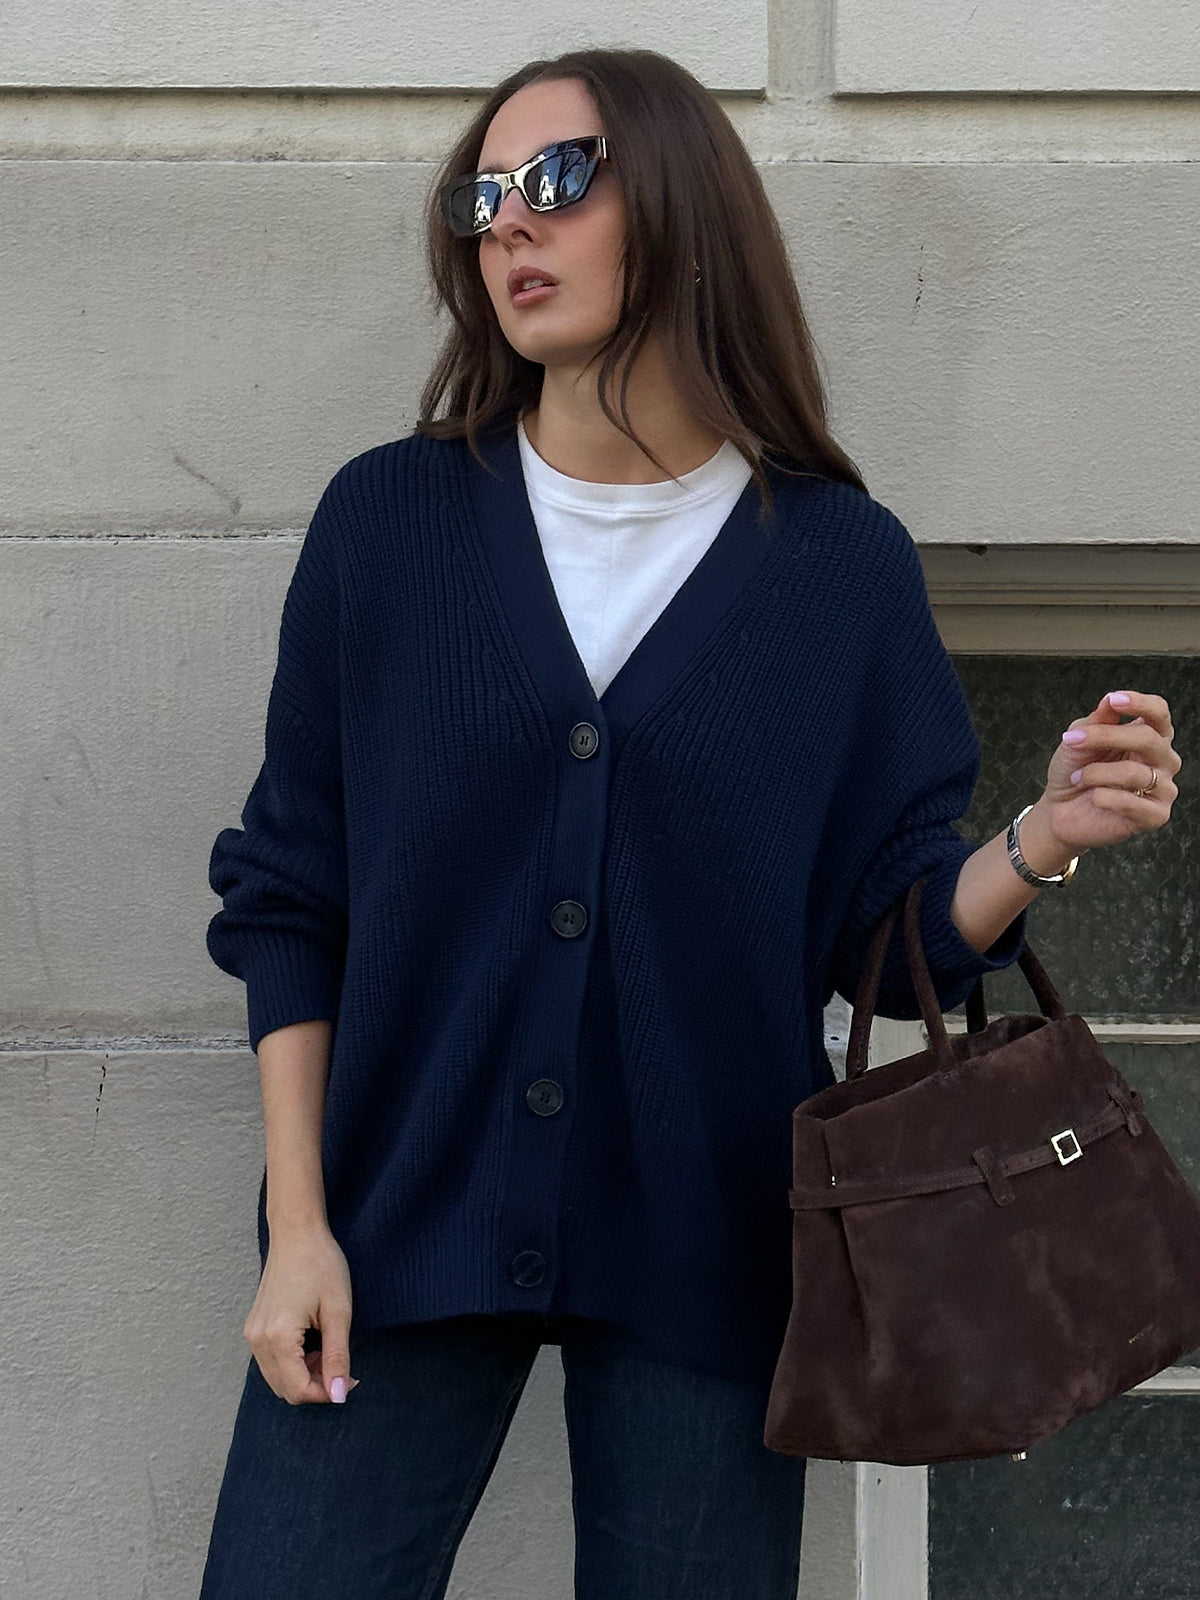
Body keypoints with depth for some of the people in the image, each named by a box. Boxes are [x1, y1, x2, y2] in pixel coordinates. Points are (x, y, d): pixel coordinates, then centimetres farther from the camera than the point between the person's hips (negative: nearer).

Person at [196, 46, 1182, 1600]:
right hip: (398, 1229, 1)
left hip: (704, 1256, 0)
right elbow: (289, 890, 2)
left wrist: (1042, 839, -18)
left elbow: (887, 930, 2)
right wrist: (296, 1222, -3)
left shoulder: (841, 564, -1)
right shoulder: (390, 518, 0)